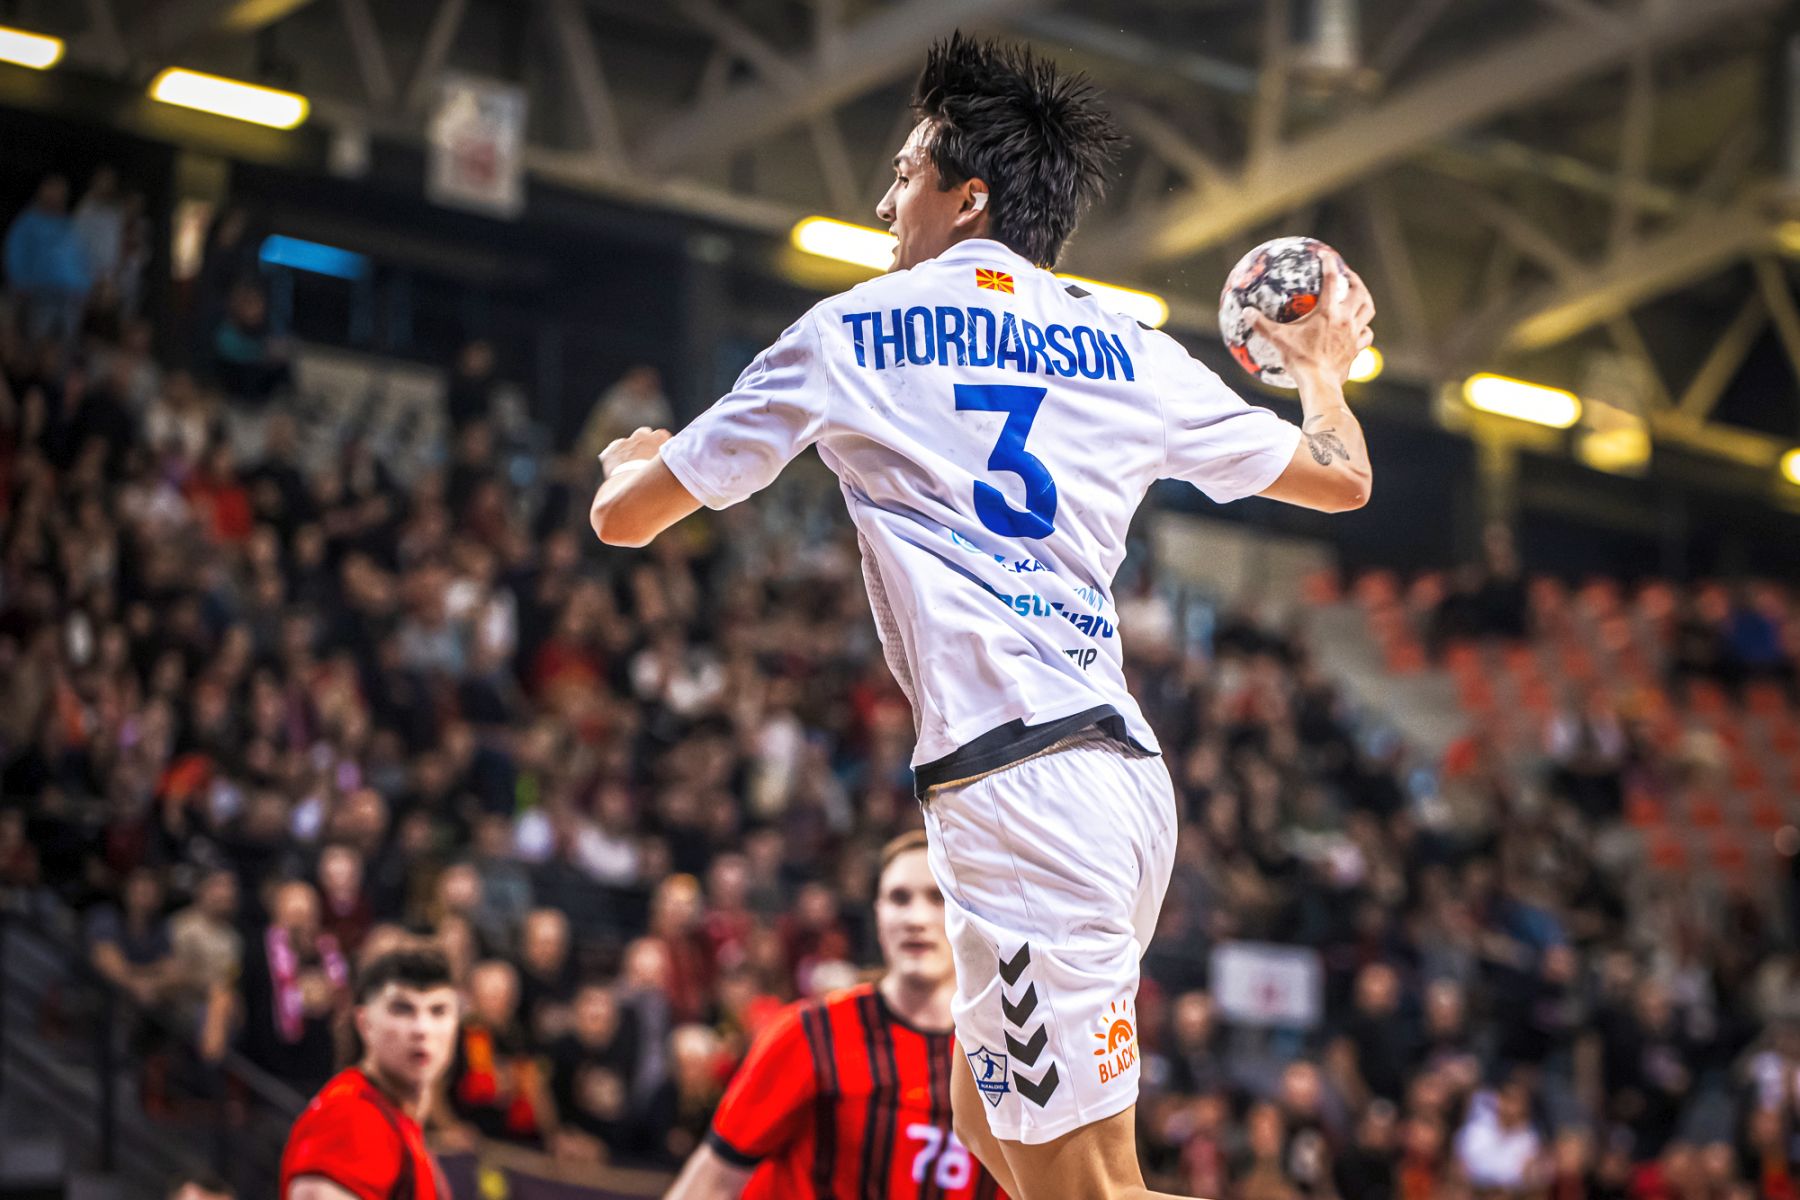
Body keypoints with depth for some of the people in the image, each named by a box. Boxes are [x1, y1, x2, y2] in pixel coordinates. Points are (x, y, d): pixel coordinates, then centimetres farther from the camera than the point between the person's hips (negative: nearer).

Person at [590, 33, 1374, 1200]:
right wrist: (1325, 370, 47)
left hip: (1014, 787, -7)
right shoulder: (1137, 356, 13)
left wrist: (633, 460, 38)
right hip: (1125, 770, 7)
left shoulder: (849, 334, 4)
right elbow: (1342, 479, 25)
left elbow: (625, 515, 13)